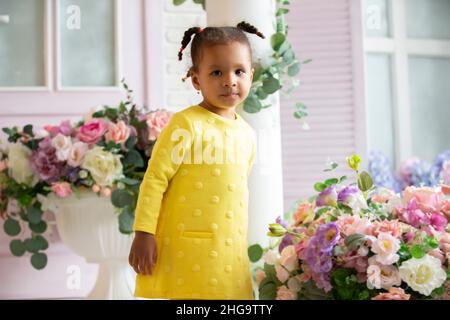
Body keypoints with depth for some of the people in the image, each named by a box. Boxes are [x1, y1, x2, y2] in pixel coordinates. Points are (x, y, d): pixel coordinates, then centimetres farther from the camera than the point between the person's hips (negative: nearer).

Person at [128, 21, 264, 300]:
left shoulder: (248, 134, 10)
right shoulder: (186, 124, -12)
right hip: (184, 253, -6)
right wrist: (143, 233, -15)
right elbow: (155, 179, -12)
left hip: (231, 255, 6)